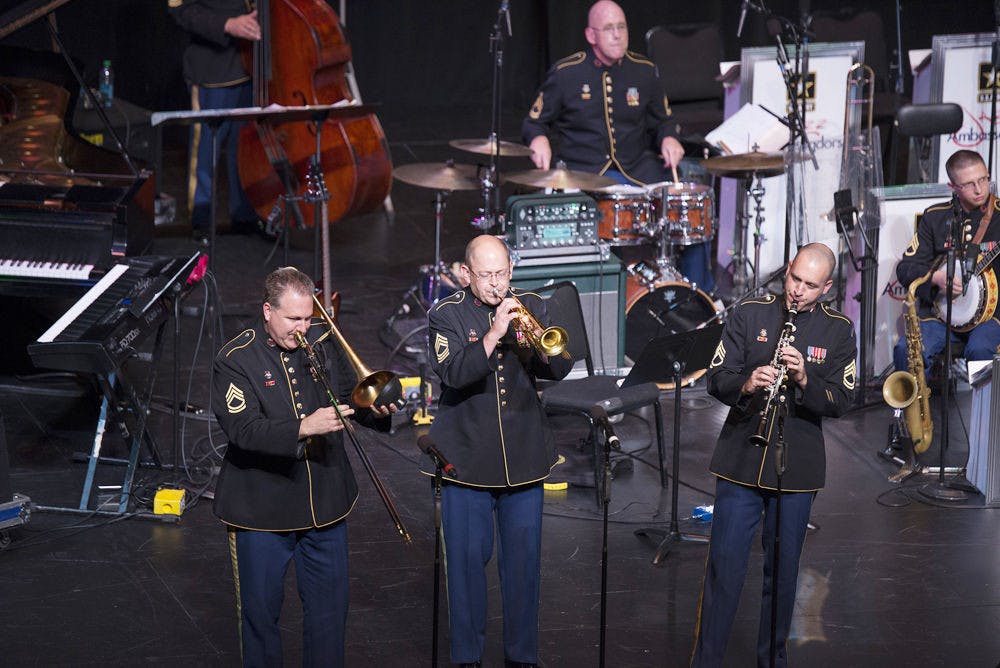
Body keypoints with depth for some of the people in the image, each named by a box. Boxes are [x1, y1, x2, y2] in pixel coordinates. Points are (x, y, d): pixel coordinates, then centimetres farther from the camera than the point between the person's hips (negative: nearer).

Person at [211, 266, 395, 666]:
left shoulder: (324, 346, 4)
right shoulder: (236, 359, -11)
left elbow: (352, 395, 16)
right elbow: (243, 430, -22)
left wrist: (376, 409, -7)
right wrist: (304, 427, -34)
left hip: (325, 507, 4)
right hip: (261, 510, -4)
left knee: (330, 607, 11)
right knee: (260, 611, 8)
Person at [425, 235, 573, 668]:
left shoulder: (531, 307, 5)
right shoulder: (447, 315, -4)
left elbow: (559, 368, -1)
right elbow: (452, 373, -20)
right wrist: (493, 334, -30)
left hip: (523, 458, 3)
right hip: (467, 459, -2)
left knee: (524, 559, 8)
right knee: (467, 559, 4)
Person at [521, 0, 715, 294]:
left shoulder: (644, 71, 7)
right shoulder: (566, 73, -3)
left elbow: (660, 121, 19)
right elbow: (533, 122, 5)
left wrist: (667, 138, -4)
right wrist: (539, 140, -18)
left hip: (636, 168, 3)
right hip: (581, 171, -3)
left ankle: (700, 294, 3)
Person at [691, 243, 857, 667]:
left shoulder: (838, 332, 2)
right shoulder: (749, 314, 1)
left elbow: (840, 402, -4)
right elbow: (716, 380, -2)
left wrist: (804, 379, -22)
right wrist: (745, 384, -23)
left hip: (797, 469, 1)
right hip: (741, 462, -1)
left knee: (783, 569, 10)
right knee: (724, 566, 0)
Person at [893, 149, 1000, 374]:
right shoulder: (935, 217, 10)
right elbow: (905, 268, 9)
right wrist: (936, 278, -10)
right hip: (939, 312, 2)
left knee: (980, 350, -34)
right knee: (905, 349, -25)